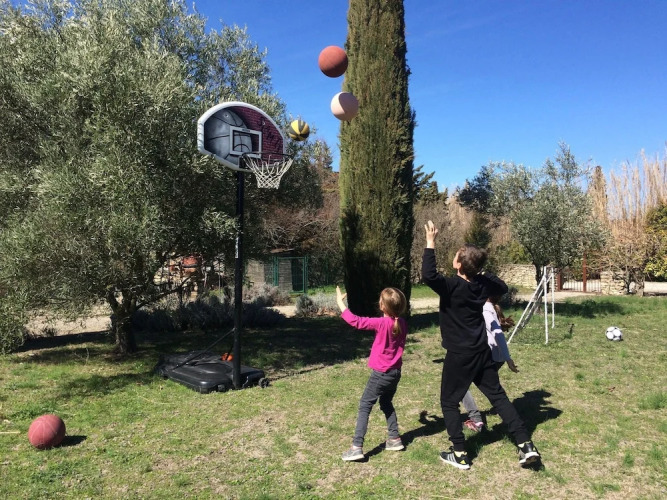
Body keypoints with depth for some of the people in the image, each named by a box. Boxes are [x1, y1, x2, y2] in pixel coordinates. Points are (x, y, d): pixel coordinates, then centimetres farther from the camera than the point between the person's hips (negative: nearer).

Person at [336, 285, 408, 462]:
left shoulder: (381, 323, -22)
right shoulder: (402, 324, -2)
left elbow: (355, 321, -22)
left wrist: (340, 301, -13)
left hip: (381, 373, -7)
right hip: (396, 371, 7)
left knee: (364, 406, 0)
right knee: (386, 403, 25)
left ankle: (356, 447, -3)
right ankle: (395, 439, 28)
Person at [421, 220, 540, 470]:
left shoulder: (452, 287, -20)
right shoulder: (482, 284, 0)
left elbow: (428, 275, -38)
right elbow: (502, 287, 21)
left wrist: (430, 243, -30)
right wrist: (482, 271, 18)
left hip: (459, 355, -6)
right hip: (481, 352, 7)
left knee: (449, 402, 8)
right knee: (498, 396, 14)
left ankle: (460, 455, 10)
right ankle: (526, 445, 12)